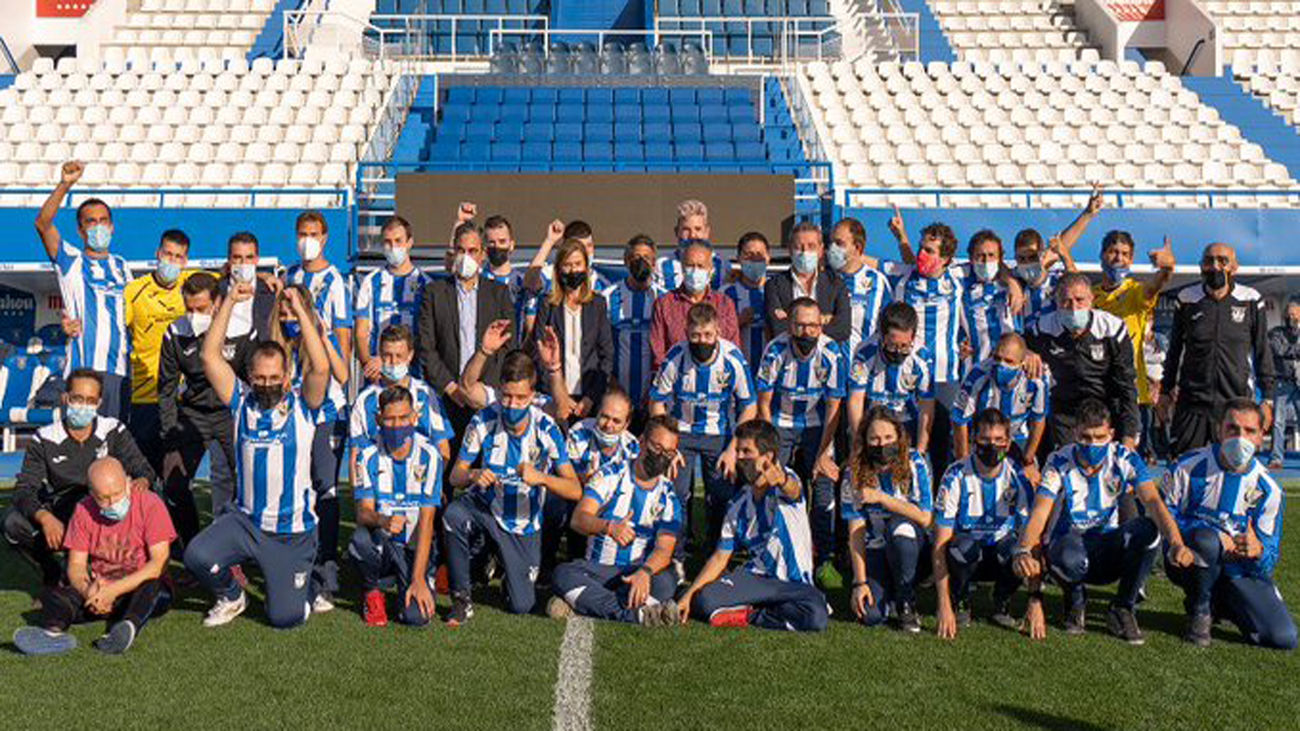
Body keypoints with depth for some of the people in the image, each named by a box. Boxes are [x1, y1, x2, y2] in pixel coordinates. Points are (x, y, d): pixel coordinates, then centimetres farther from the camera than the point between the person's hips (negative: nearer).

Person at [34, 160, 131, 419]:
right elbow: (42, 224, -8)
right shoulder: (71, 260, 7)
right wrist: (65, 185, -20)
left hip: (119, 369, 4)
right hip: (82, 367, -4)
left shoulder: (121, 266, 20)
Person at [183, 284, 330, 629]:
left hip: (293, 531, -3)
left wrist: (300, 311, -23)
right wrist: (230, 302, -12)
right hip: (245, 520, 3)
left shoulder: (302, 405, -4)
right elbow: (210, 356, -6)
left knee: (285, 617, -5)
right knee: (197, 556, -22)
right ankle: (231, 597, 11)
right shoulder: (241, 401, 2)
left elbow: (320, 368, -23)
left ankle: (307, 588, 33)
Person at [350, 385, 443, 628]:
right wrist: (383, 521, -38)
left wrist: (418, 579, -20)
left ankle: (412, 586, 14)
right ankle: (371, 592, -1)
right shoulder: (369, 456, -4)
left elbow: (427, 519, -14)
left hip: (415, 546, -1)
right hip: (381, 544, 1)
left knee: (417, 616, -23)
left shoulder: (429, 455, -10)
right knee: (359, 540, -34)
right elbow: (363, 512, -12)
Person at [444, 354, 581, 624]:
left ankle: (506, 563, 34)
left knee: (520, 606, -2)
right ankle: (461, 599, -15)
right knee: (453, 514, -35)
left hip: (523, 524, 0)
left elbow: (575, 490, -22)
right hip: (486, 509, 0)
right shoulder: (483, 421, -15)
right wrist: (472, 475, -36)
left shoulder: (546, 429, -18)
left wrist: (541, 478, -42)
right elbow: (454, 476, -12)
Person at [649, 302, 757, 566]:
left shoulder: (733, 359, -18)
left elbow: (748, 407, -7)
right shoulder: (675, 358, -19)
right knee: (676, 494, -7)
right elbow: (657, 402, -6)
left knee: (722, 498, -2)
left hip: (719, 434, 0)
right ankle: (676, 557, 9)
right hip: (681, 431, 0)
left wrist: (733, 448, -12)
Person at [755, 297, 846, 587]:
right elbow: (764, 403, -7)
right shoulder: (775, 351, -16)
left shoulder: (832, 354, -16)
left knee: (824, 487, -11)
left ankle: (824, 560, -1)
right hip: (779, 425, 0)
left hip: (816, 426, 0)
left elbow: (833, 407, -8)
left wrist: (823, 454, -11)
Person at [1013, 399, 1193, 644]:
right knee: (1071, 557, -40)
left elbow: (1153, 501, -21)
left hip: (1109, 554, 2)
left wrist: (1176, 543, -40)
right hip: (1069, 542, -2)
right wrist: (1023, 552, -43)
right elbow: (1039, 514, -22)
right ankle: (1076, 601, 0)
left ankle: (1122, 609, -8)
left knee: (1147, 529, -29)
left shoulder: (1124, 459, -7)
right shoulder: (1059, 463, -11)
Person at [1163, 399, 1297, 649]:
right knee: (1207, 540, -38)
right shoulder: (1191, 466, -9)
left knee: (1284, 638, -13)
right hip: (1188, 562, -2)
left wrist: (1257, 550, -31)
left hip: (1240, 570, 3)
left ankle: (1219, 603, 16)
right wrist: (1215, 537, -24)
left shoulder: (1268, 489, -4)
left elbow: (1269, 560, -4)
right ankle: (1199, 610, -9)